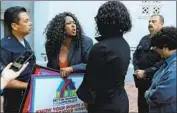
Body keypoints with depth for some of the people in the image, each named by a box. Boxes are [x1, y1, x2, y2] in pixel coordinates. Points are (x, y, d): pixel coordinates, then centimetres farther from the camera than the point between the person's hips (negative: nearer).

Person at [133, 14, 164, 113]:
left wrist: (146, 72, -19)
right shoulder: (144, 39, 13)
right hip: (141, 80, 7)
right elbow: (136, 55, 14)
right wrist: (137, 70, -4)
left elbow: (163, 62, -21)